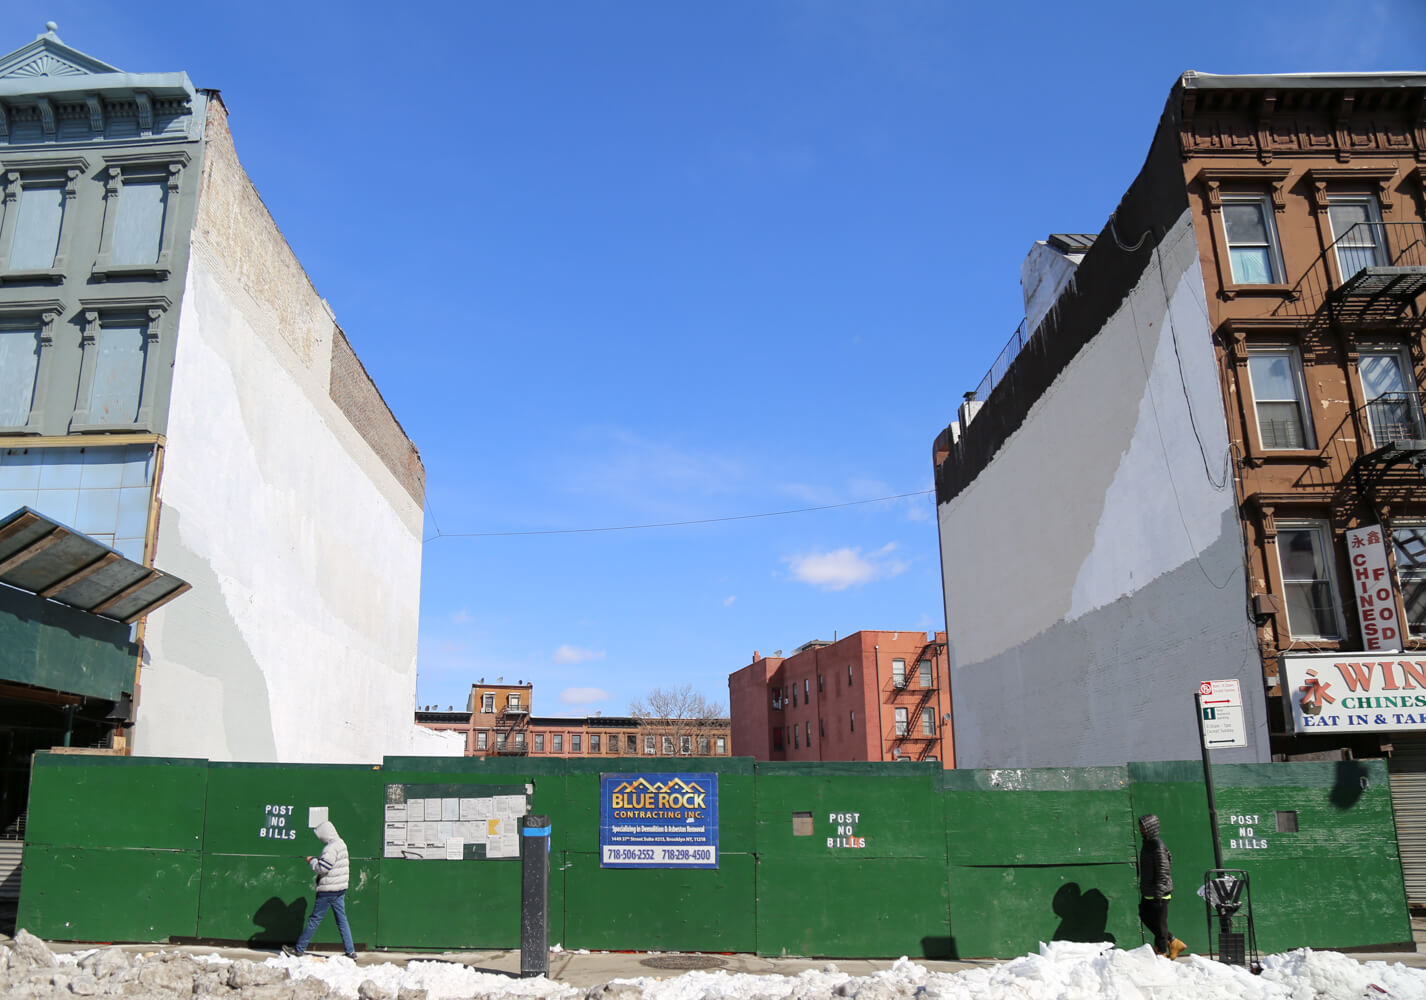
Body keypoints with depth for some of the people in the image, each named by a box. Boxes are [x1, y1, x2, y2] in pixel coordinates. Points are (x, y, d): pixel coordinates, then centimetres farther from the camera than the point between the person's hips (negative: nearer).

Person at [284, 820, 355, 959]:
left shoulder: (331, 848, -18)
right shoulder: (341, 844, 13)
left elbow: (322, 868, -21)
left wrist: (312, 860, -4)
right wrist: (317, 860, 13)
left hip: (328, 890, -9)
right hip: (340, 889, 9)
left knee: (314, 919, 2)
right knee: (342, 920, 9)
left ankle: (299, 949, 13)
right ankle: (350, 951, 6)